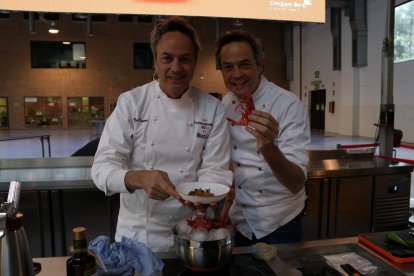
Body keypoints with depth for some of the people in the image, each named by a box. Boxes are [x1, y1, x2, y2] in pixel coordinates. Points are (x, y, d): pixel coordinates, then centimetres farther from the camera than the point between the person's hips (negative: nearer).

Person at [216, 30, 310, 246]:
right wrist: (227, 205, 12)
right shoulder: (226, 104, -4)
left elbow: (296, 184, -28)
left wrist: (269, 147, -46)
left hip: (279, 224, -4)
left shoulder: (290, 106, -21)